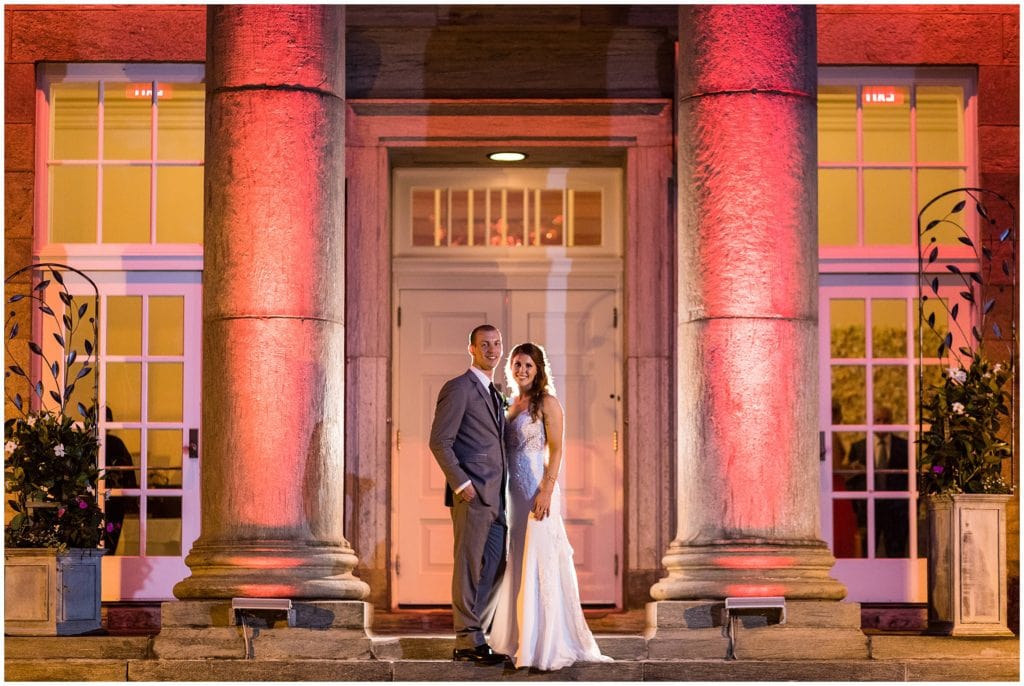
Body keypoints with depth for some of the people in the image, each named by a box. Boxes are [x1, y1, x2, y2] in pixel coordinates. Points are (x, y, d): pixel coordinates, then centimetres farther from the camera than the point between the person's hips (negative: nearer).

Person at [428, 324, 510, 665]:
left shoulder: (495, 395, 20)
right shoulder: (458, 388, -7)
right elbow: (439, 442, -12)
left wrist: (504, 490, 13)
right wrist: (461, 483, -17)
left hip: (495, 496, 8)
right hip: (472, 495, -8)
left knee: (495, 568, 9)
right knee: (470, 567, -3)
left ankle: (474, 635, 17)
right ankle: (468, 643, 2)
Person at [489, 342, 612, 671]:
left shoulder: (546, 403, -6)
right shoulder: (511, 404, 15)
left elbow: (556, 449, -11)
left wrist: (546, 491, -20)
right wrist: (501, 493, 13)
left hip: (537, 490, -7)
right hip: (512, 492, 8)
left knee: (539, 563, -7)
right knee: (515, 564, 10)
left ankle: (547, 644, -5)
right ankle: (518, 638, 17)